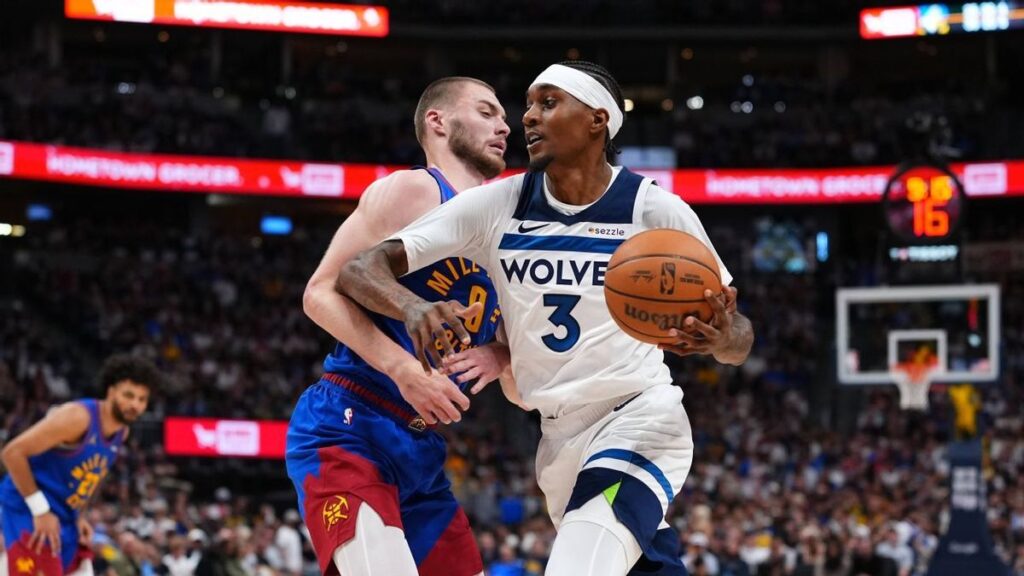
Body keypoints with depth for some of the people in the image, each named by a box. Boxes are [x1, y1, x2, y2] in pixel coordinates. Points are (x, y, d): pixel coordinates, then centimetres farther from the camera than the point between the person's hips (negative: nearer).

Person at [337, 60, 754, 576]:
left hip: (641, 419, -4)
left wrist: (719, 338, -28)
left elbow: (738, 340, -2)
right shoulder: (496, 206, -3)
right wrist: (412, 307, -33)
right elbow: (359, 269, -9)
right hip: (560, 439, 4)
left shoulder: (655, 210, -9)